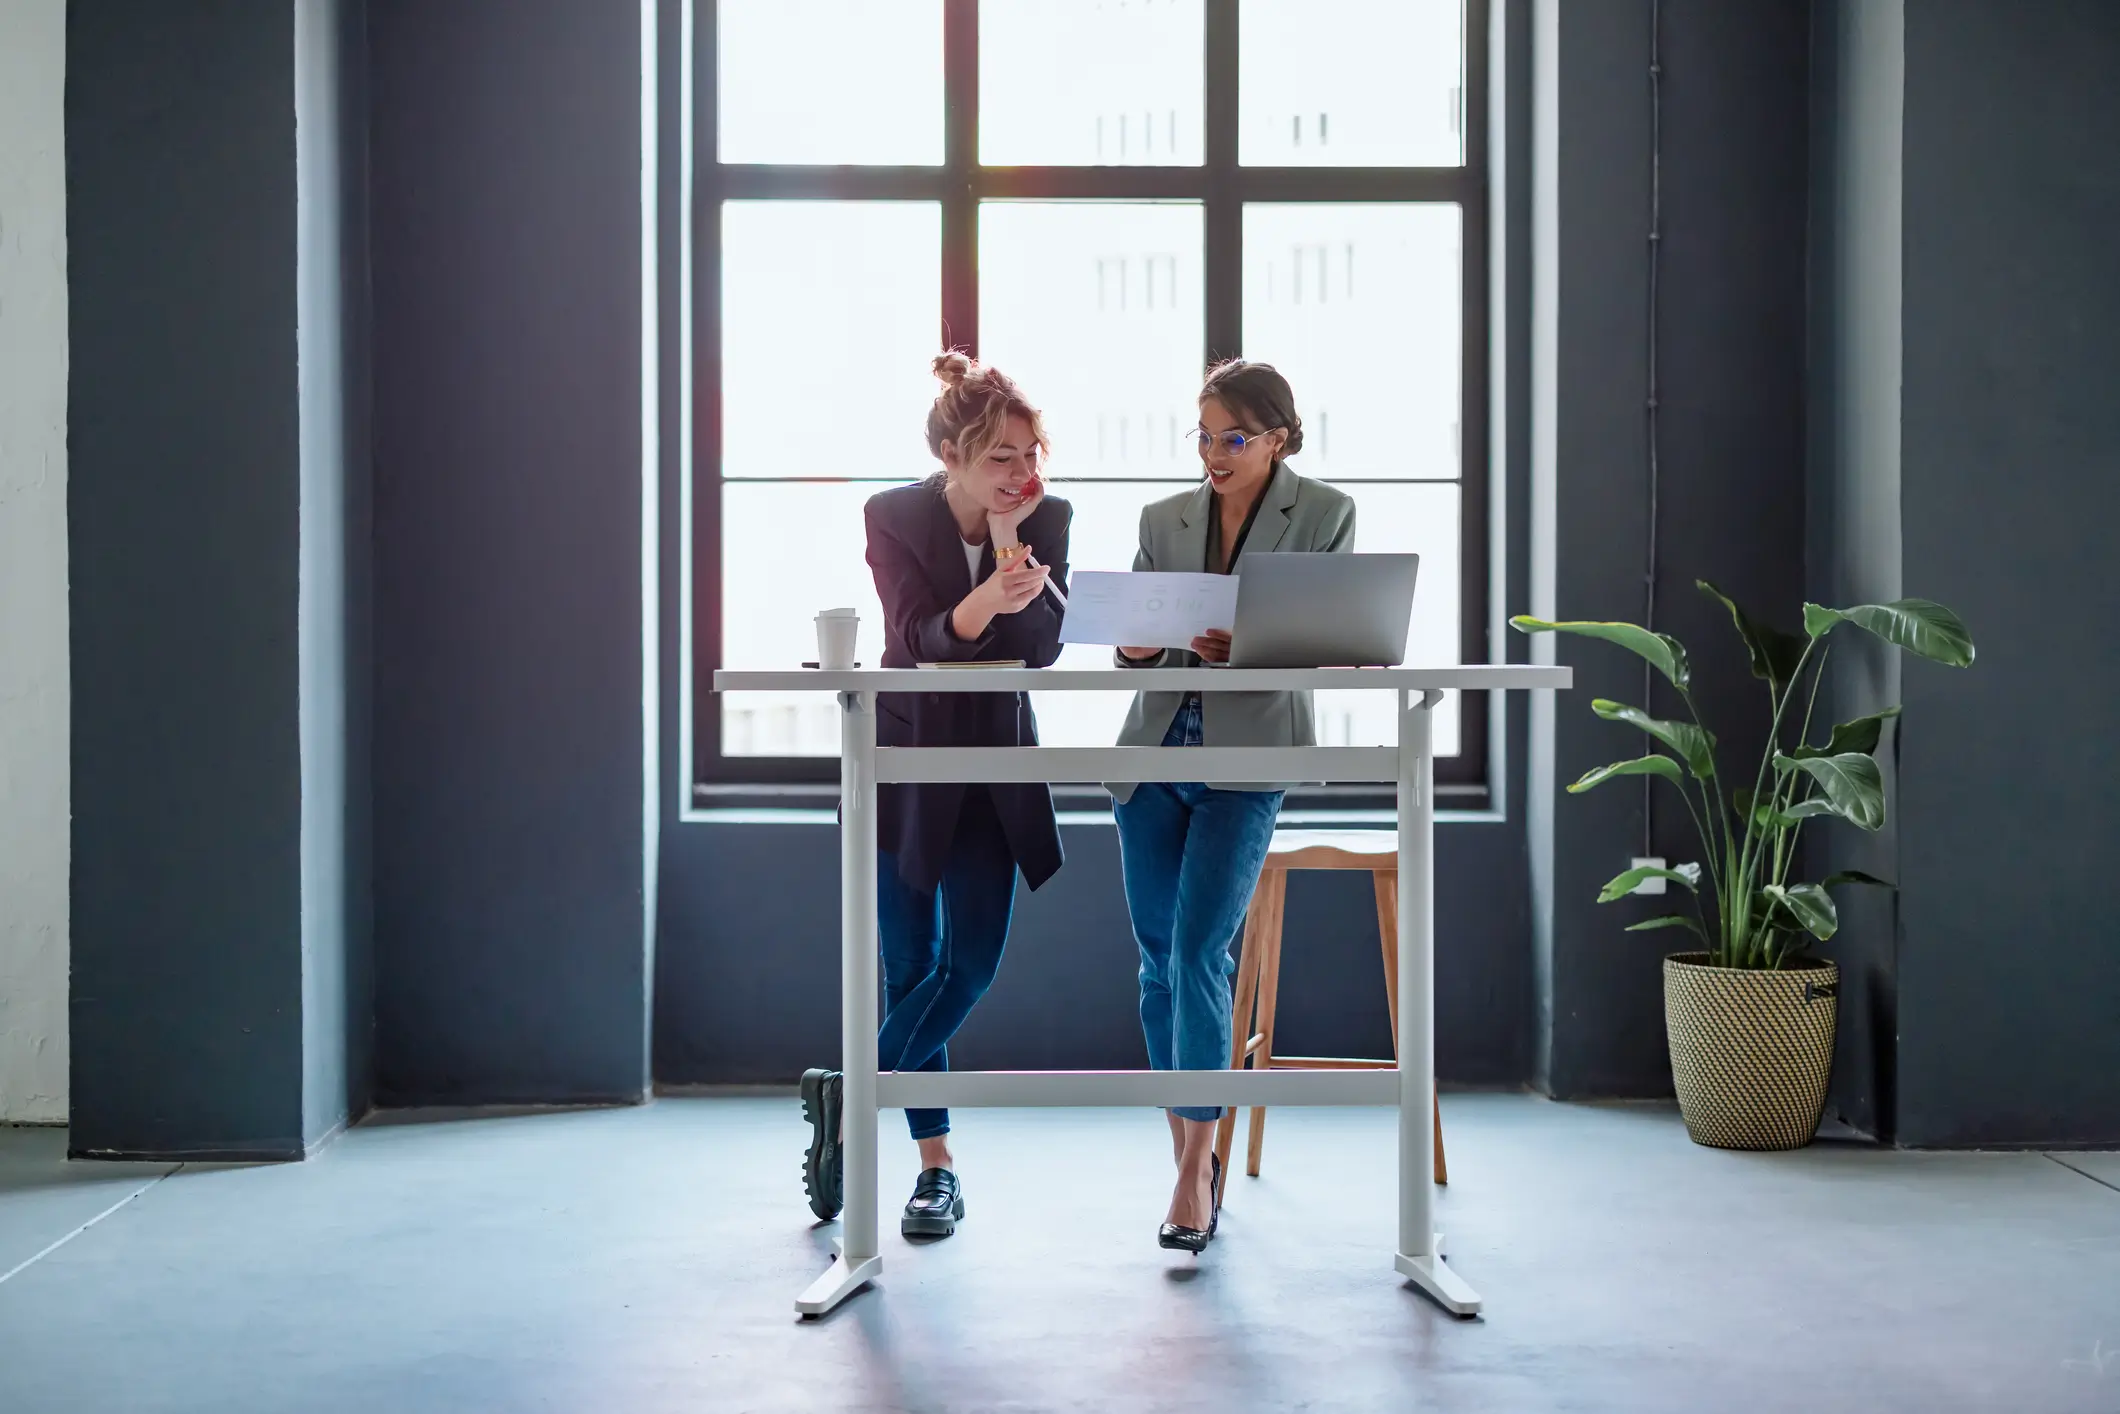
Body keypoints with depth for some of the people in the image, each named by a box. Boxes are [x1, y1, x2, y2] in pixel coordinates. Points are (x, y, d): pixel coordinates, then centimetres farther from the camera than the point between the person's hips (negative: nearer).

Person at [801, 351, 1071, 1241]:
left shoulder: (1046, 518, -6)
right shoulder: (893, 517, -12)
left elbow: (1042, 649, -14)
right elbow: (919, 636, -24)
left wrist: (1011, 542, -24)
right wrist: (987, 600, -44)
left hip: (996, 761, 2)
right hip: (905, 753, -2)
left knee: (971, 965, -7)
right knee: (911, 967, 1)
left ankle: (848, 1095, 10)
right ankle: (936, 1163, 12)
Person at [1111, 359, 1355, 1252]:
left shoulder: (1325, 514, 2)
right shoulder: (1164, 519, 12)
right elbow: (1131, 644, 10)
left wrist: (1252, 643, -22)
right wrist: (1135, 642, -14)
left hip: (1246, 759, -4)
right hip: (1154, 751, 4)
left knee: (1198, 952, -13)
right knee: (1159, 961, 7)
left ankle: (1197, 1167, -7)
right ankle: (1188, 1157, 19)